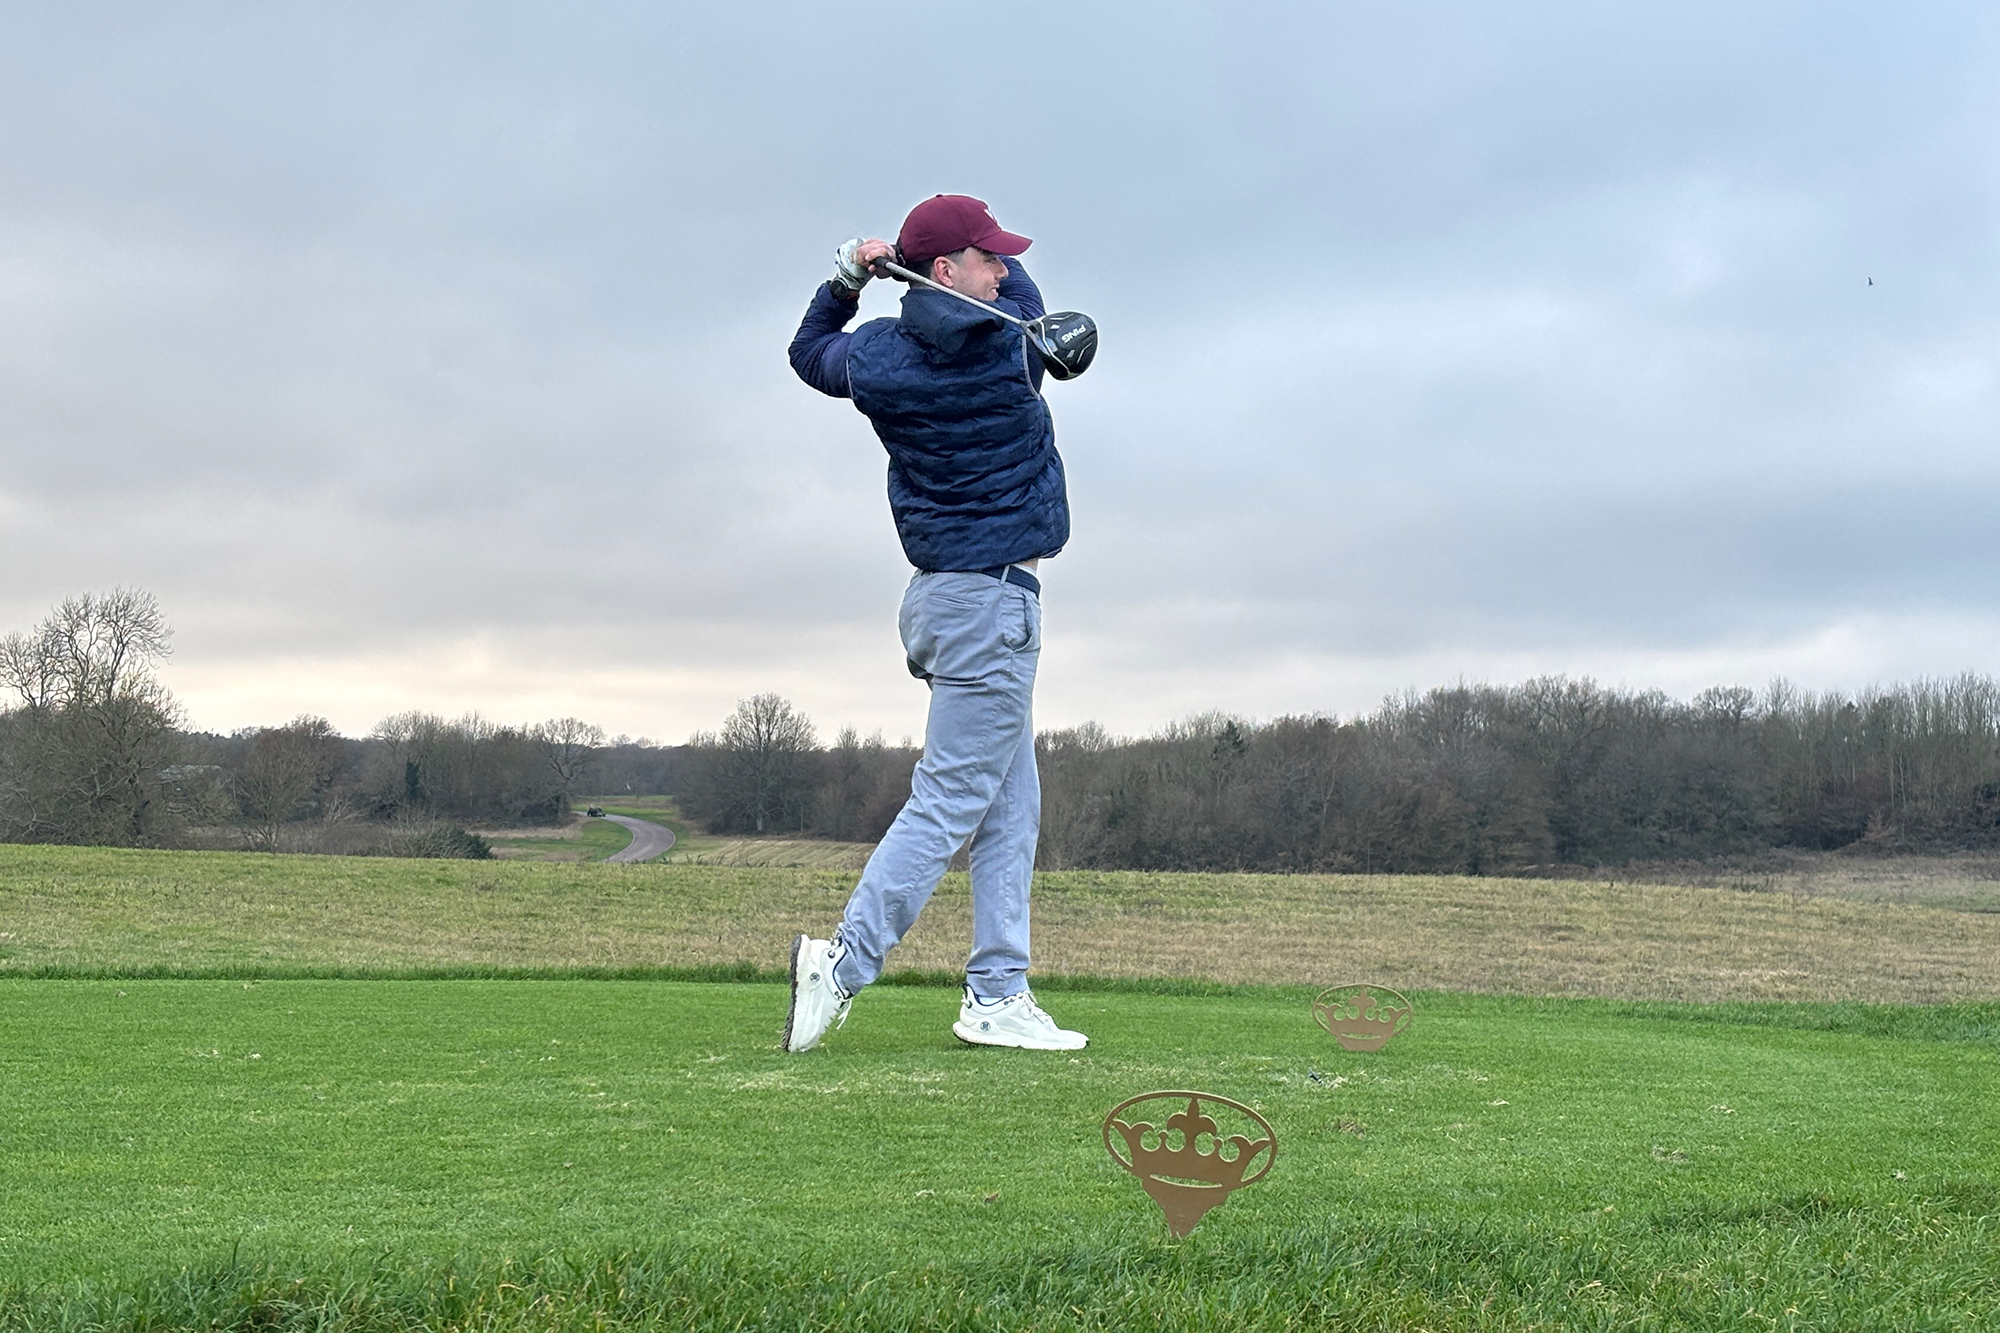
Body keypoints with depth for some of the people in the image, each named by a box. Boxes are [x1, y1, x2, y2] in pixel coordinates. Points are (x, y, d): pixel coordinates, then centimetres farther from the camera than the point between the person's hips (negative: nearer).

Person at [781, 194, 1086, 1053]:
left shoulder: (873, 357, 3)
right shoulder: (1012, 340, -10)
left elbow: (808, 350, 26)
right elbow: (1020, 287, 13)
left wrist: (849, 275, 19)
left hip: (942, 595, 8)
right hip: (992, 601, -8)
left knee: (1011, 803, 10)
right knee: (948, 803, -7)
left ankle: (997, 994, 10)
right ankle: (844, 964, -11)